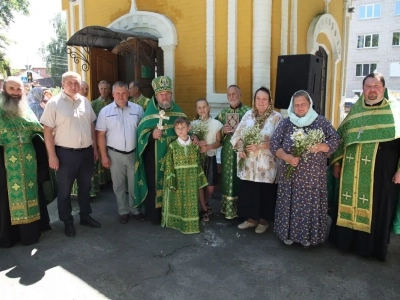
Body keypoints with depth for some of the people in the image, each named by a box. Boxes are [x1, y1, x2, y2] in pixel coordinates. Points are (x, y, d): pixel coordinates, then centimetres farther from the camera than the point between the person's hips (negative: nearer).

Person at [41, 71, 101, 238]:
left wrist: (95, 148, 11)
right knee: (65, 190, 10)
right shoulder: (54, 103, -9)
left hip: (86, 152, 5)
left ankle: (85, 216, 34)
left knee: (85, 186, 17)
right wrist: (52, 155, -13)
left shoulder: (85, 102, 5)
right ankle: (67, 221, 26)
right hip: (65, 153, -4)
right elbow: (48, 131, -10)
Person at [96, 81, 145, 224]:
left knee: (135, 184, 12)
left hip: (134, 153, 1)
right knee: (119, 185, 12)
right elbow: (101, 135, -3)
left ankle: (135, 209, 30)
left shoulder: (137, 109, 0)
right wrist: (104, 156, -6)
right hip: (115, 154, 0)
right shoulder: (105, 111, -3)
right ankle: (123, 211, 28)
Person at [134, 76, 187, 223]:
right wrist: (152, 135, -27)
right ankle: (154, 214, 19)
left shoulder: (178, 112, 5)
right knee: (154, 184, 3)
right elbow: (141, 133, -8)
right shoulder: (149, 113, -4)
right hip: (154, 157, -3)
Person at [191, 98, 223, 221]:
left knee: (210, 187, 4)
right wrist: (198, 143, -22)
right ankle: (204, 209, 19)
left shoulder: (216, 123, -1)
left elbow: (219, 142, -2)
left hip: (210, 157, 0)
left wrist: (208, 147, -18)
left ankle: (206, 203, 35)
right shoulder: (193, 124, 2)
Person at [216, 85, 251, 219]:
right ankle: (228, 208, 21)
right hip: (227, 153, 4)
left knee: (241, 180, 1)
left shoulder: (248, 111, -3)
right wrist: (223, 131, -7)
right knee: (227, 179, 8)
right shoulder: (223, 113, 10)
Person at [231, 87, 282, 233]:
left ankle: (264, 220, 26)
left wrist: (259, 146, -21)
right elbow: (237, 135, 7)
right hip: (248, 163, 4)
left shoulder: (276, 117, -5)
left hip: (266, 164, -3)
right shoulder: (248, 115, 7)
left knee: (265, 192, 7)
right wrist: (241, 148, -10)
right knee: (247, 190, 9)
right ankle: (251, 218, 26)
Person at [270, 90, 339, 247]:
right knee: (290, 203, 7)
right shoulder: (285, 123, 2)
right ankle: (288, 233, 22)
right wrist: (286, 157, -16)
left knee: (311, 204, 5)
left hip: (313, 175, 0)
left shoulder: (321, 122, 1)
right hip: (291, 174, 1)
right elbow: (274, 144, 1)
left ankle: (309, 235, 21)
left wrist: (319, 147, -20)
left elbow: (334, 141, 0)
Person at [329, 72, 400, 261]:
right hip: (352, 170, 4)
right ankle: (346, 239, 28)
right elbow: (341, 137, 14)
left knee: (376, 209, 7)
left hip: (381, 170, -3)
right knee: (348, 205, 12)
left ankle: (372, 247, 23)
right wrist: (336, 162, 11)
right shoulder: (355, 111, 9)